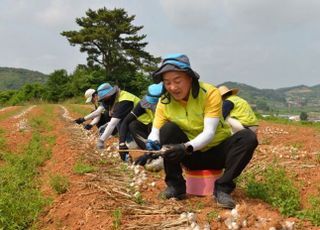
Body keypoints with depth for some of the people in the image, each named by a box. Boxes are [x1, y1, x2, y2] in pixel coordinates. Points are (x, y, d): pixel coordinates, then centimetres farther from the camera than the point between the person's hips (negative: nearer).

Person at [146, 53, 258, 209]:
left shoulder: (210, 93, -20)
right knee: (168, 129, -25)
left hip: (216, 151, -2)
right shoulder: (164, 102, -10)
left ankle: (222, 188, -21)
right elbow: (155, 132, -13)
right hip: (191, 155, 2)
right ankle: (175, 186, -16)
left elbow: (209, 133, -27)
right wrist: (152, 142, -37)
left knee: (248, 137, -28)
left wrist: (187, 147, -44)